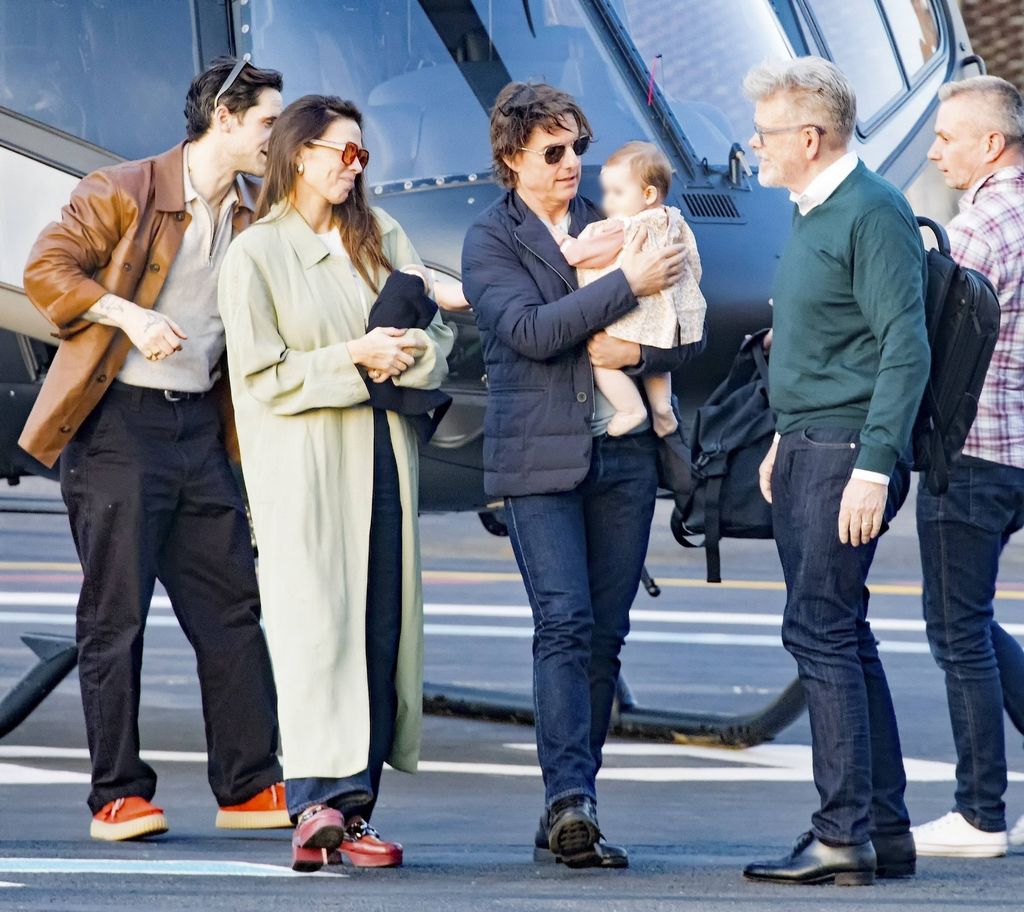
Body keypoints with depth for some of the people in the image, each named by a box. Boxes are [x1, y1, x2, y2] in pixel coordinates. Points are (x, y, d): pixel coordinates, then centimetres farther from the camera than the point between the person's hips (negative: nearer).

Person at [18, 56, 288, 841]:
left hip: (199, 425, 6)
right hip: (118, 424, -6)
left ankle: (250, 785, 10)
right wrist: (125, 313, -23)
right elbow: (45, 269, -11)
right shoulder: (122, 194, -6)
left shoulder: (254, 216, 13)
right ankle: (119, 795, -1)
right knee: (116, 614, -4)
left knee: (233, 609, 4)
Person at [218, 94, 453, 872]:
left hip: (382, 454, 5)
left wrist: (407, 355, -11)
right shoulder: (256, 254, 1)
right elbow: (262, 375, -4)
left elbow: (435, 334, 10)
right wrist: (353, 358, -12)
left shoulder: (382, 238, 14)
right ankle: (318, 800, -24)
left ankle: (353, 809, 0)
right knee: (316, 619, -15)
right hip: (302, 464, -5)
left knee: (382, 625, 0)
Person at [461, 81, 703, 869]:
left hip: (623, 455, 5)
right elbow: (531, 329, -15)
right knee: (565, 624, -16)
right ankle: (570, 803, -22)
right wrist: (629, 284, -15)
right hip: (540, 457, -5)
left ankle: (569, 813, 9)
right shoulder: (490, 241, 2)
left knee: (605, 635, 4)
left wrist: (635, 352, -8)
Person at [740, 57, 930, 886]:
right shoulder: (813, 215, 16)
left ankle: (845, 835, -12)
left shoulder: (872, 214, -14)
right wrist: (786, 442, 21)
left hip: (848, 451, -10)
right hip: (806, 448, 10)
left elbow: (905, 348, -19)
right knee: (841, 636, 11)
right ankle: (885, 830, 15)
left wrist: (873, 466, -24)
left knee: (821, 630, -13)